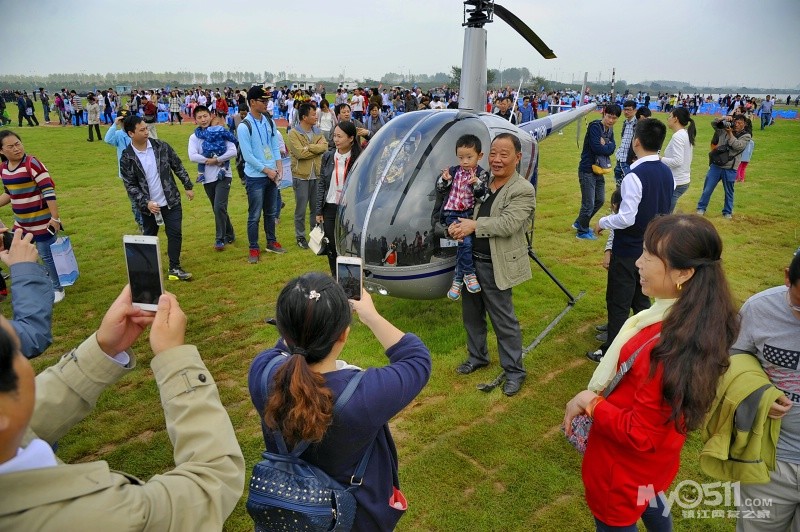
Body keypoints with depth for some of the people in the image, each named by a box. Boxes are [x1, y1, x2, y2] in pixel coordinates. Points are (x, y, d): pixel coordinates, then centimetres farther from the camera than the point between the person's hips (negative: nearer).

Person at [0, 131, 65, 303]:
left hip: (42, 222, -7)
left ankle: (58, 289, 22)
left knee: (47, 255, 4)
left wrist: (55, 218, -21)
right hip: (21, 223, 8)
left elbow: (49, 191, -19)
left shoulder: (32, 163, -17)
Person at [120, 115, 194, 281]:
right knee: (150, 237, 15)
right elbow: (130, 186, -9)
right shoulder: (127, 158, -10)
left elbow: (178, 166, 5)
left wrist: (188, 186, 5)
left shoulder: (161, 146, -5)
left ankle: (175, 268, 14)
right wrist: (146, 203, -19)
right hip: (149, 205, -1)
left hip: (171, 201, 1)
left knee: (175, 234, 1)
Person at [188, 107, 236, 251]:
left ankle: (220, 239, -2)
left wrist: (216, 160, -17)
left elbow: (233, 151, -13)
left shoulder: (220, 132, -2)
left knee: (219, 207, -14)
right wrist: (209, 161, -16)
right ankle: (229, 235, 29)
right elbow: (192, 156, -11)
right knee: (218, 209, 12)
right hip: (207, 178, 3)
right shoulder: (194, 137, 3)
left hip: (223, 176, -3)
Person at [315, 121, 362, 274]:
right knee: (331, 247, 9)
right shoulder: (328, 157, 3)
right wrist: (319, 211, 4)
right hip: (330, 208, 3)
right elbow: (321, 184, 7)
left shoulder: (359, 159, -6)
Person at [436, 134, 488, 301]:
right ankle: (469, 274, -8)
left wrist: (477, 184, -21)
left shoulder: (481, 174, 5)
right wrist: (444, 180, -9)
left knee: (463, 246, -10)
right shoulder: (453, 171, 8)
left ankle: (457, 280, 1)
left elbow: (483, 196, -3)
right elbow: (440, 190, 10)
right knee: (465, 241, -21)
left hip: (470, 214, 1)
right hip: (452, 214, 0)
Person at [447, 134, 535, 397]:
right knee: (471, 314, 20)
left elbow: (508, 224, -23)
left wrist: (474, 225, -23)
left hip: (495, 266, -7)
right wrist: (459, 226, -10)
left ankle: (514, 370, 21)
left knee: (504, 321, 4)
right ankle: (477, 356, 41)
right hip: (471, 260, 7)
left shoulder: (523, 191, -13)